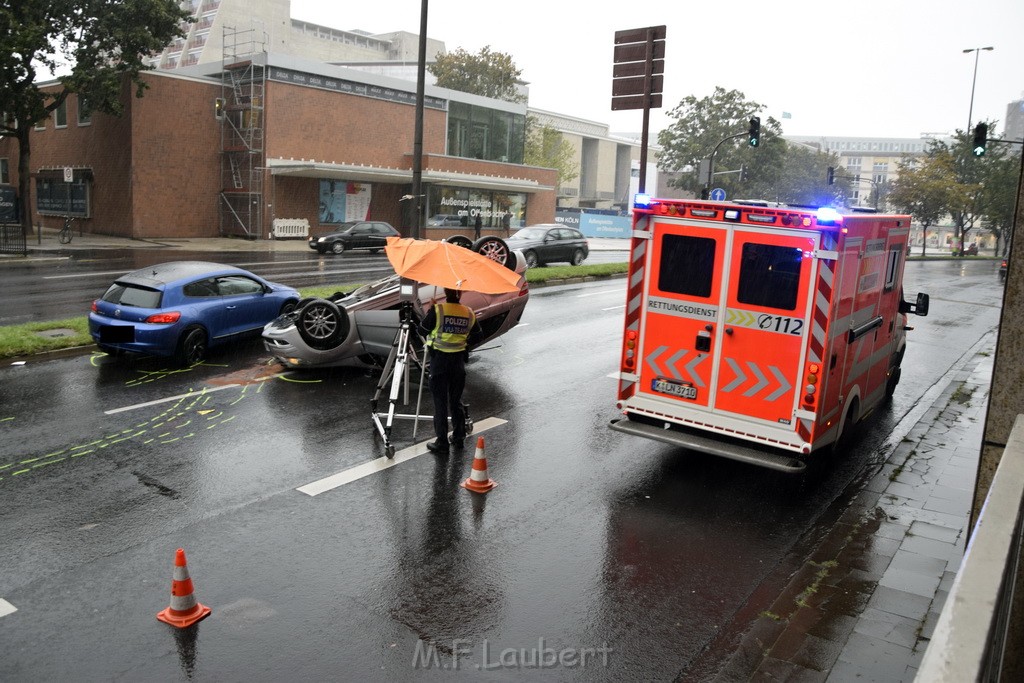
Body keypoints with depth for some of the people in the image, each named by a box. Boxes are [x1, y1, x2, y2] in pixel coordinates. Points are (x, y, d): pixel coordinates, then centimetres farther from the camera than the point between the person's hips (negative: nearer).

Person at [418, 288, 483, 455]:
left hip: (439, 359, -4)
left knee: (440, 402, 1)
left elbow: (422, 330, -3)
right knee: (456, 400, 17)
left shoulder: (437, 310, -14)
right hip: (459, 359, 4)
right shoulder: (469, 313, 0)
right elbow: (478, 335, 12)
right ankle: (458, 438, 24)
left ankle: (441, 443, 3)